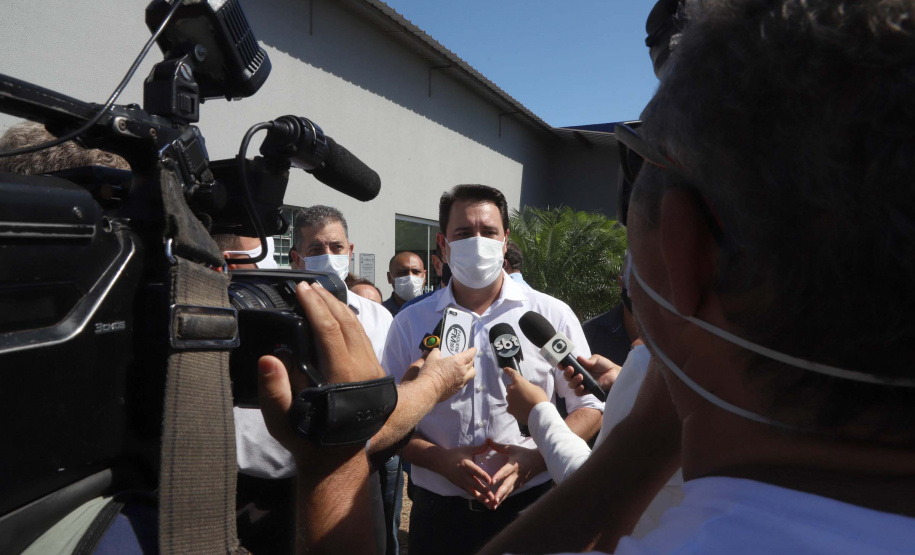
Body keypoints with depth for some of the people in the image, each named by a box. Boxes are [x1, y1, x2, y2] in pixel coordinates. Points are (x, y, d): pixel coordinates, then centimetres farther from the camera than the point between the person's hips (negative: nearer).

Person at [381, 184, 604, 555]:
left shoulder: (552, 315, -3)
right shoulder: (410, 323, -1)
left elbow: (589, 407, 1)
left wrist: (533, 459, -14)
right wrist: (442, 461, -14)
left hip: (528, 509, 0)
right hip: (438, 514, 1)